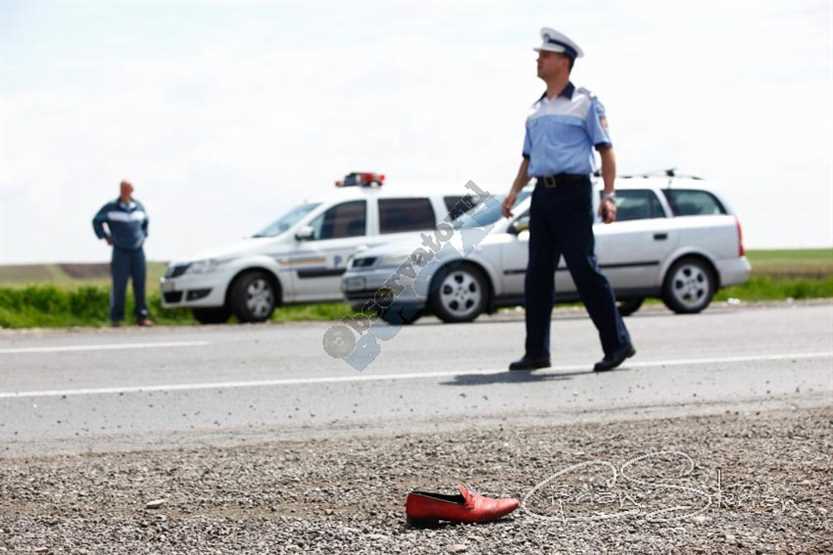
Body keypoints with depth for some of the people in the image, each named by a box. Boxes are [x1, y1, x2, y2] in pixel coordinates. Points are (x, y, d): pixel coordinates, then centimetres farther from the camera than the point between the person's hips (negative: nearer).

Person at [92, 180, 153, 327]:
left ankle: (142, 316, 5)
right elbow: (97, 221, 8)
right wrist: (105, 236, 4)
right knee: (119, 286, -6)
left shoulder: (139, 207, 9)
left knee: (140, 284, 0)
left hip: (138, 250, 3)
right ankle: (116, 318, 0)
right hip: (120, 251, -3)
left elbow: (145, 222, 29)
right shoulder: (111, 207, -2)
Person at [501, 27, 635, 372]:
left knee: (584, 269, -9)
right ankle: (536, 352, 9)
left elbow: (605, 150, -4)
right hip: (542, 194, 7)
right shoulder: (536, 110, 19)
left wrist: (608, 196, -14)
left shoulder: (585, 103, 0)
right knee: (537, 274, 4)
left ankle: (617, 344, -2)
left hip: (573, 192, -7)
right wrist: (514, 192, 8)